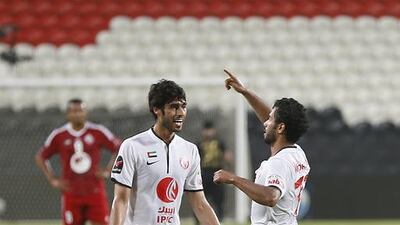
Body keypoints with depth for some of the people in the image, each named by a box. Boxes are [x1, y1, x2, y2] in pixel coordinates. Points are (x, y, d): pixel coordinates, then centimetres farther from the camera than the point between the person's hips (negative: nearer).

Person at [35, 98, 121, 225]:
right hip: (71, 194, 0)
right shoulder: (58, 135, 1)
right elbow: (40, 157, 11)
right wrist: (53, 180, 3)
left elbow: (119, 148, 8)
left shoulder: (98, 132, -1)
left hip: (95, 192, 0)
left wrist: (107, 171, -1)